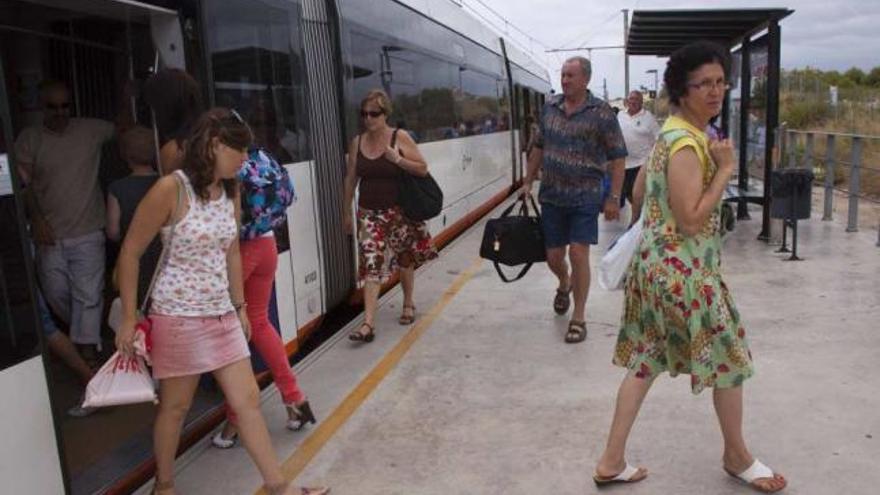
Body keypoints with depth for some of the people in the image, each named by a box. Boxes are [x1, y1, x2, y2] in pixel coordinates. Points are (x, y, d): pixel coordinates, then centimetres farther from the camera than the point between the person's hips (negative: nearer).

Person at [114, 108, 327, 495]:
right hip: (178, 315, -6)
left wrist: (239, 307, 14)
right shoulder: (171, 189, -16)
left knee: (248, 399, 7)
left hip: (221, 314, 6)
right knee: (175, 406, 10)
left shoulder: (231, 192, 4)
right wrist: (129, 319, -9)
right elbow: (130, 253, -10)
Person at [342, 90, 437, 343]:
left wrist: (398, 160, -21)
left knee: (406, 259, 15)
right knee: (371, 265, -7)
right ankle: (368, 323, -9)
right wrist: (346, 211, 11)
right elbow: (351, 179, 9)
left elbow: (423, 169, -7)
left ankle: (408, 305, 38)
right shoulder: (357, 143, 2)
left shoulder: (400, 137, -7)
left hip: (399, 211, -1)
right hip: (370, 213, 1)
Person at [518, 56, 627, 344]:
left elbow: (617, 158, -6)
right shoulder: (549, 108, 6)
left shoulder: (601, 112, -7)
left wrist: (614, 198, -11)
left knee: (578, 254, -8)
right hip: (551, 196, 4)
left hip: (585, 196, -4)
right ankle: (564, 285, 45)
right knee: (553, 257, 10)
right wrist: (528, 182, 15)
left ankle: (578, 318, 7)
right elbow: (539, 147, 17)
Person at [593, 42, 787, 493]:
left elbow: (639, 192, 18)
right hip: (683, 270, -10)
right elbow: (692, 220, -25)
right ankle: (736, 456, 33)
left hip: (656, 262, 10)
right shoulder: (687, 143, -21)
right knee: (730, 357, 11)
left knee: (645, 359, 13)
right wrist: (725, 169, -19)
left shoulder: (672, 132, 10)